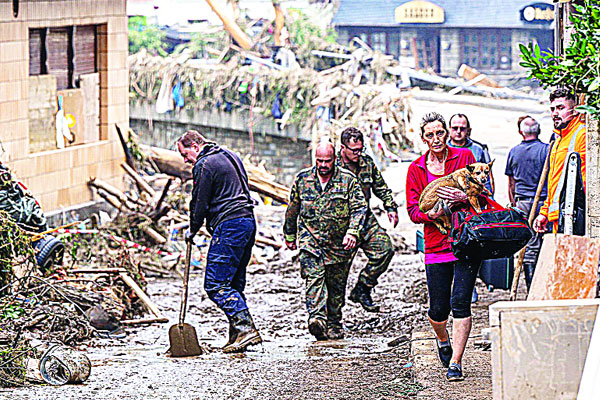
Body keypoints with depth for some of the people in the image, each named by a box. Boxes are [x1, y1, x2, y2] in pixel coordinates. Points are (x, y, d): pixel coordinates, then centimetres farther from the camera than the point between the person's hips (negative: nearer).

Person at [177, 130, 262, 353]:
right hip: (248, 221, 10)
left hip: (228, 226, -10)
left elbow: (200, 203, -7)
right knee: (234, 283, 12)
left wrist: (192, 231, 9)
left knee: (216, 285, -10)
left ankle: (245, 328, -19)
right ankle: (237, 336, 10)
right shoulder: (230, 157, 21)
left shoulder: (204, 165, -8)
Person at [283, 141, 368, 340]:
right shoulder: (303, 178, 5)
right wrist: (290, 236, 21)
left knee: (336, 285, 7)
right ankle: (317, 318, -34)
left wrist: (352, 232, -20)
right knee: (314, 277, -20)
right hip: (310, 239, 0)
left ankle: (334, 325, 21)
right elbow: (292, 209, 16)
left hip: (338, 242, 0)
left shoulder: (347, 180, -1)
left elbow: (359, 208, -6)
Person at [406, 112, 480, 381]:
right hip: (436, 244, 1)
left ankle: (455, 363, -5)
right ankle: (443, 340, 36)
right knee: (439, 309, 1)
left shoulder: (464, 157, 4)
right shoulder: (417, 169, 7)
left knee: (460, 302, -11)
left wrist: (464, 197, -19)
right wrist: (431, 214, -17)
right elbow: (413, 210, 5)